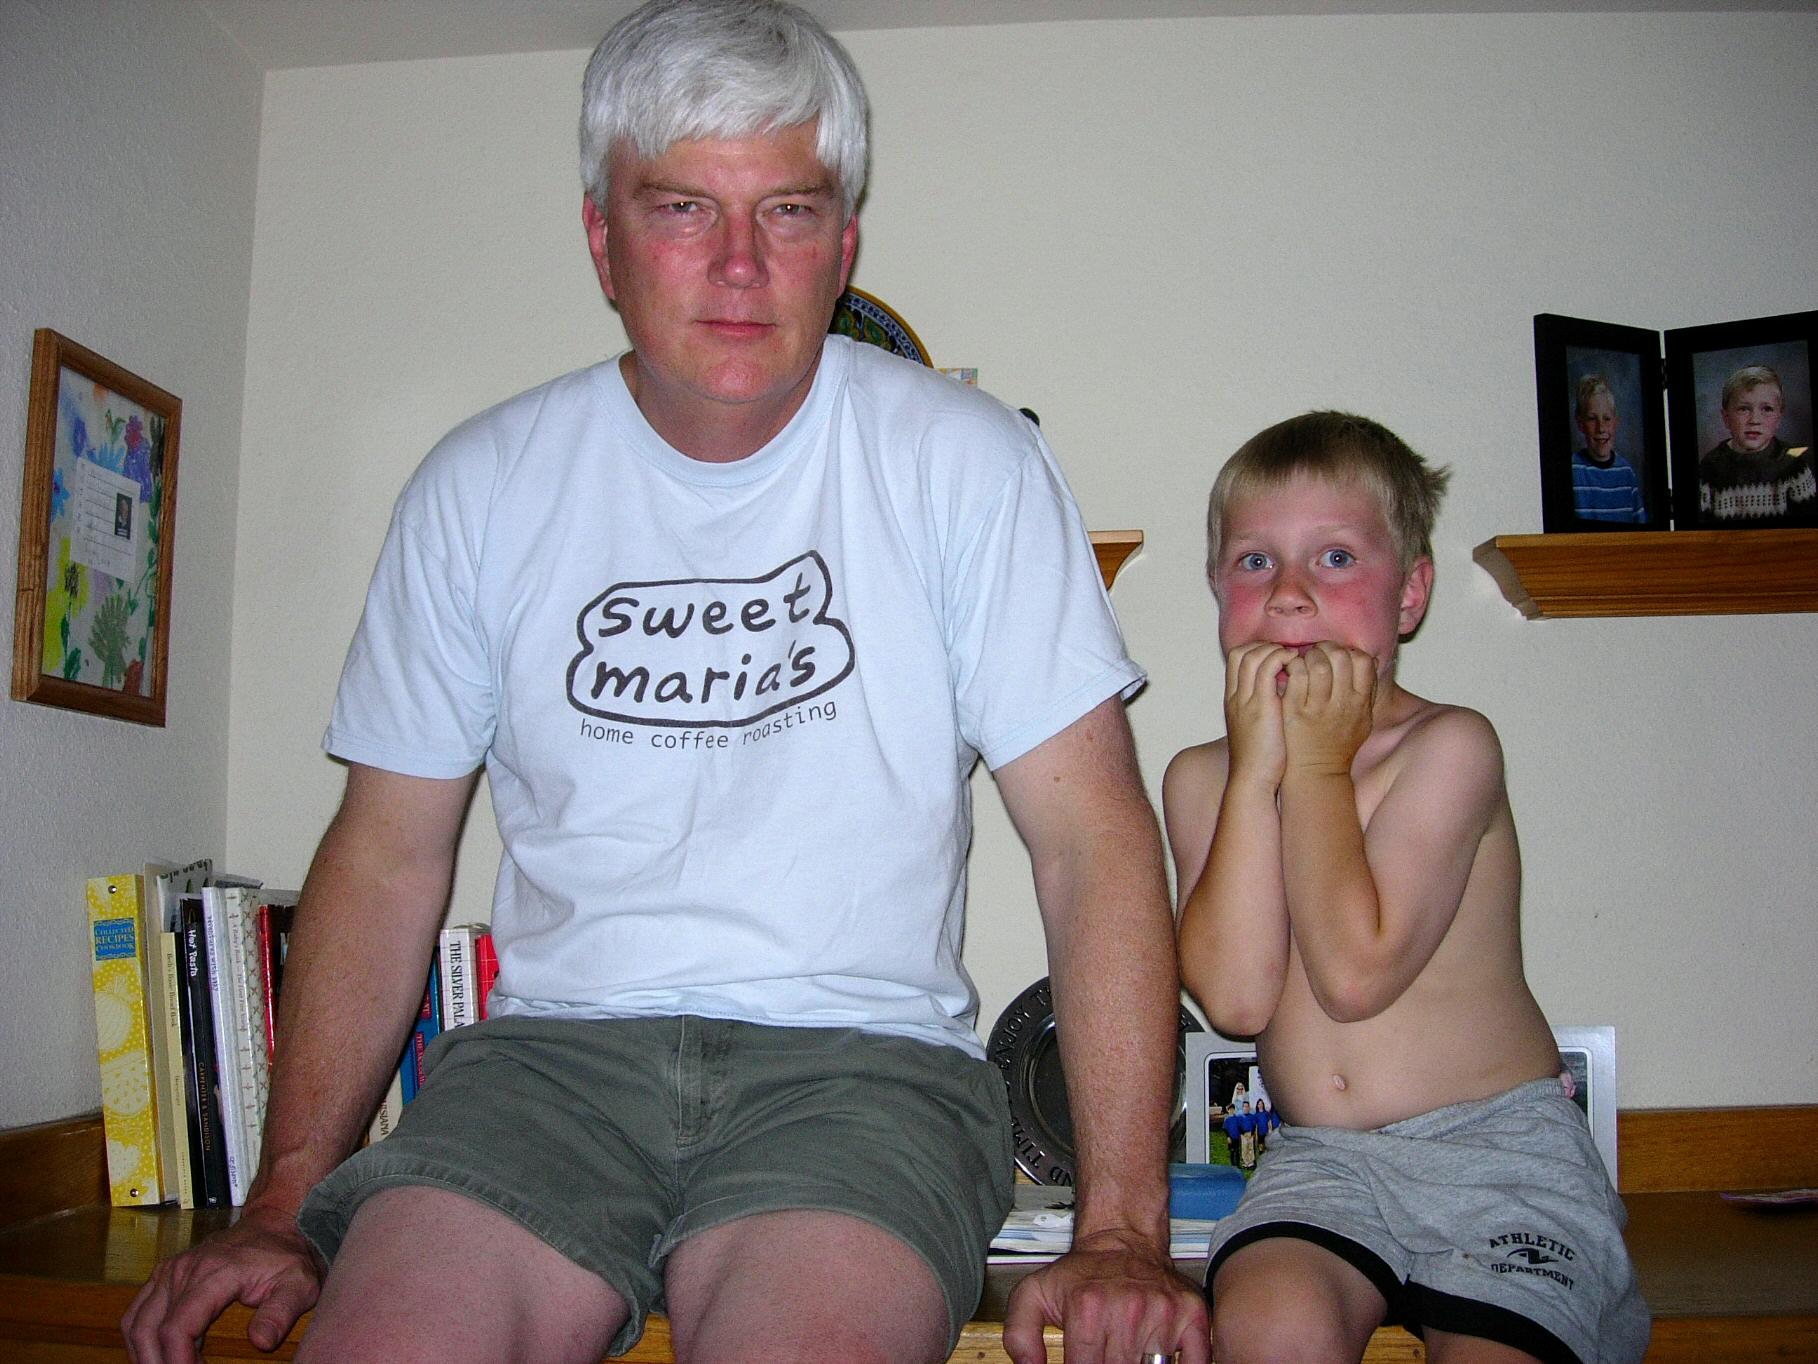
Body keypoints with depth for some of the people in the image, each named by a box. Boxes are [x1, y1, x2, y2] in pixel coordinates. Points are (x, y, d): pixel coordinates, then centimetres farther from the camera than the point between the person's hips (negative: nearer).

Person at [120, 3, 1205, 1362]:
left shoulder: (963, 459, -2)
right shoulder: (481, 485, 5)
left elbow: (1094, 836, -5)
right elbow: (388, 852, 10)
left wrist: (1122, 1229, -12)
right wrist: (284, 1203, 3)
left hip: (862, 1054, -1)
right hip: (555, 1048, 2)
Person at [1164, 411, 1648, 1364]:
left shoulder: (1450, 746, -9)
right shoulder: (1201, 779, 3)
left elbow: (1356, 972, -21)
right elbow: (1235, 996, -13)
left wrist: (1317, 764, -12)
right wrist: (1258, 768, -12)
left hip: (1497, 1142, -2)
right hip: (1320, 1158, 3)